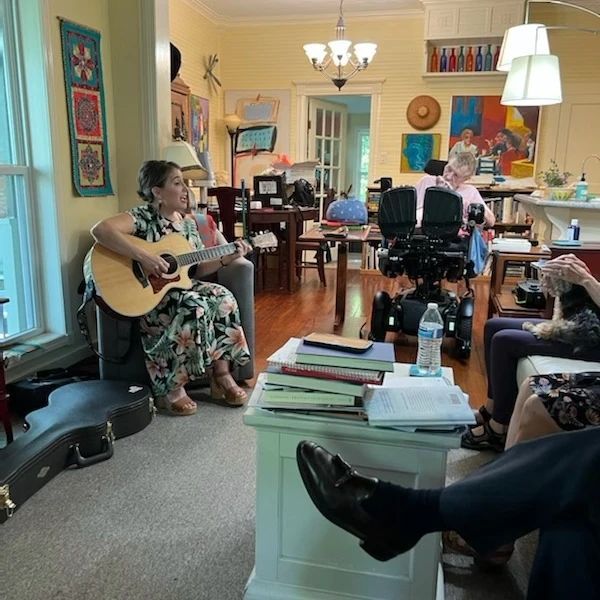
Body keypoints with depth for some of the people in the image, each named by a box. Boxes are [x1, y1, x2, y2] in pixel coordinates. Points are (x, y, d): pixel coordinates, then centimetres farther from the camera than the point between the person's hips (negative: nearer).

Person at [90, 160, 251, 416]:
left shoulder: (188, 224, 9)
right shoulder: (143, 216, -14)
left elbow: (198, 270, 13)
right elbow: (100, 230, -33)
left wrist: (227, 258, -1)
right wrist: (143, 256, -36)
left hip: (180, 286, 7)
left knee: (223, 298, -16)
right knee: (195, 307, -31)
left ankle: (221, 378, -11)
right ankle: (170, 390, -19)